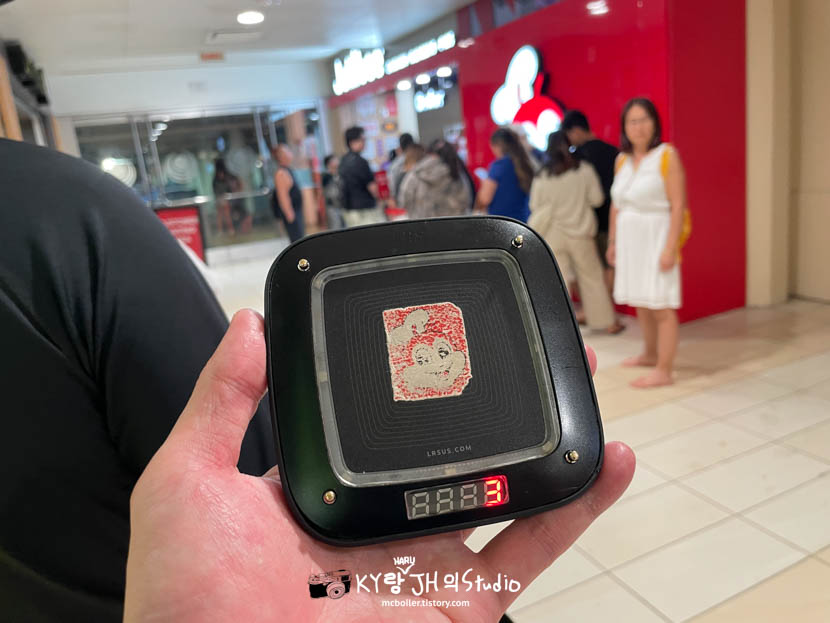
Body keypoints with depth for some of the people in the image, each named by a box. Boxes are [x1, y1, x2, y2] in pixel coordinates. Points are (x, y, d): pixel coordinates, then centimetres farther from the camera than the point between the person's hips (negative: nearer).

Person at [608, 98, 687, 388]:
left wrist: (670, 248, -19)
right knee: (639, 302, 16)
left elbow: (678, 205, -13)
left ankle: (663, 371, 4)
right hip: (629, 240, 7)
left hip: (655, 238, -6)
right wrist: (612, 242, 14)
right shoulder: (622, 160, 10)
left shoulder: (667, 155, -8)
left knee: (660, 306, -3)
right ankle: (650, 354, 33)